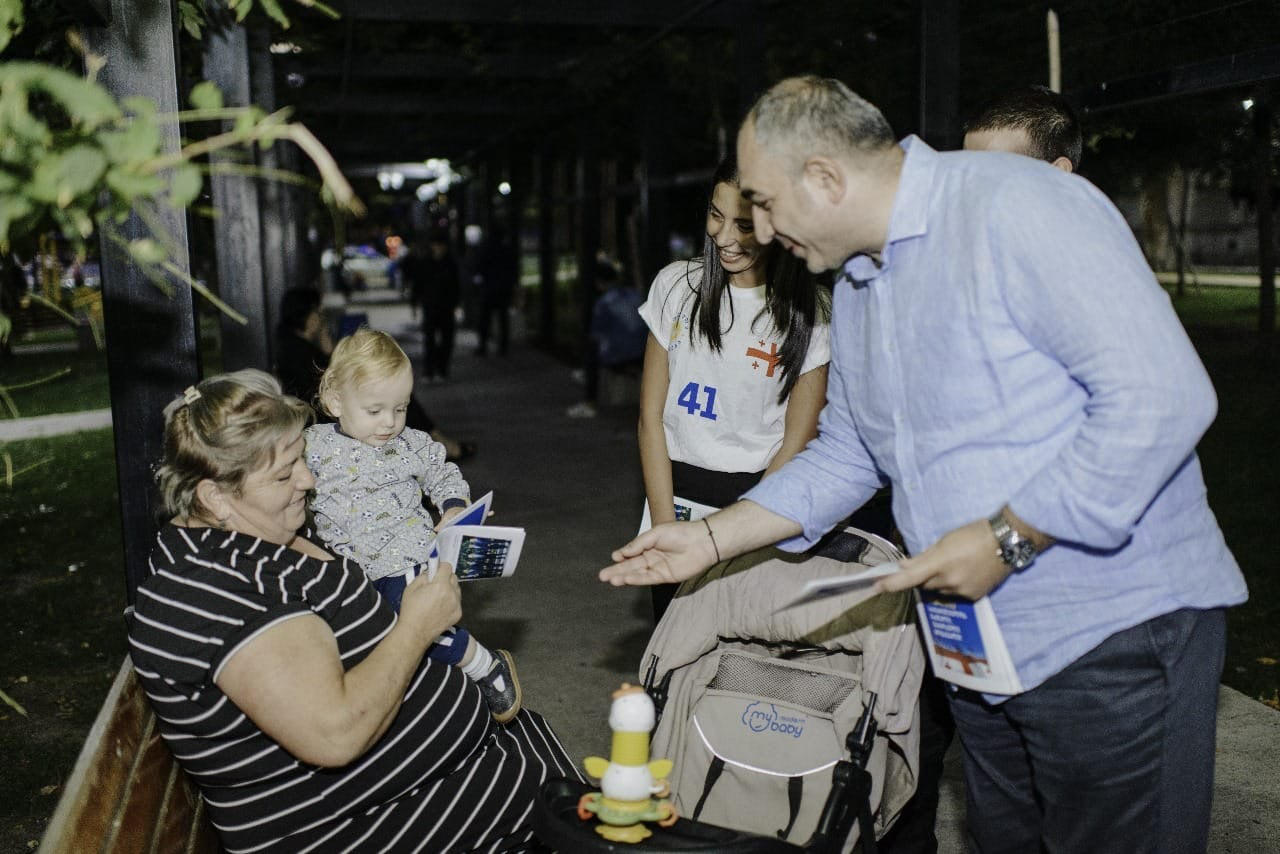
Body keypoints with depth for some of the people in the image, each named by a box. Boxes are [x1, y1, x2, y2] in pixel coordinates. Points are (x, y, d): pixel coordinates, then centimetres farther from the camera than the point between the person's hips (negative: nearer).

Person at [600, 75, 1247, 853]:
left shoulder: (1014, 206, -17)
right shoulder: (855, 285, 11)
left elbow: (1162, 395, -24)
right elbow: (847, 456, 17)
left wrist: (1007, 538, -22)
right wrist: (711, 538, 10)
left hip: (1116, 635, -8)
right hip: (979, 645, 8)